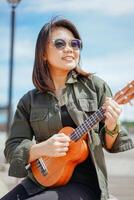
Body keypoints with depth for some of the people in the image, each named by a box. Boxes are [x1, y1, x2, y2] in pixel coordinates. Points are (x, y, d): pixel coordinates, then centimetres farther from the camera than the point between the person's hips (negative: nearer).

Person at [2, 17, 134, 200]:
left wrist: (111, 127, -18)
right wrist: (42, 148, -18)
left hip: (83, 184, -3)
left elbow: (110, 145, 4)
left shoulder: (95, 86, 1)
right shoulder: (29, 101, 5)